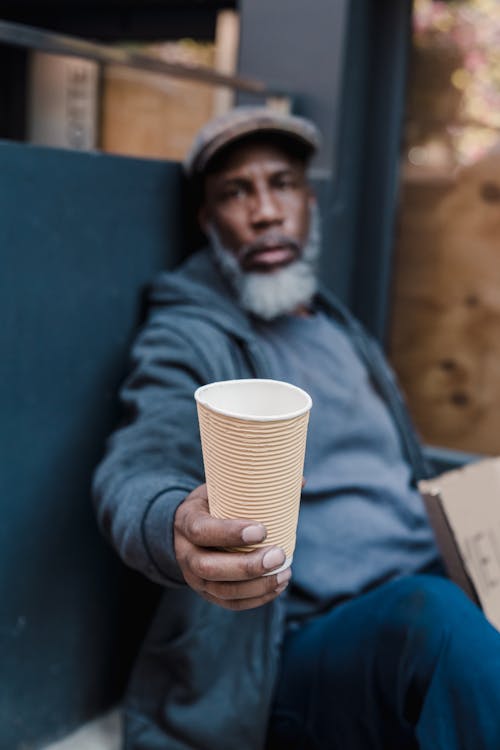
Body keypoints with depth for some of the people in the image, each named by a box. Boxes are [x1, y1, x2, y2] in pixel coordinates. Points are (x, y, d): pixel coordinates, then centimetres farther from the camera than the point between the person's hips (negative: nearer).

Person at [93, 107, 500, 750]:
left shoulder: (343, 332, 20)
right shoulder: (188, 338, 0)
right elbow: (137, 469, -19)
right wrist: (174, 531, -43)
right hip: (300, 644, -6)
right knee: (438, 617, -33)